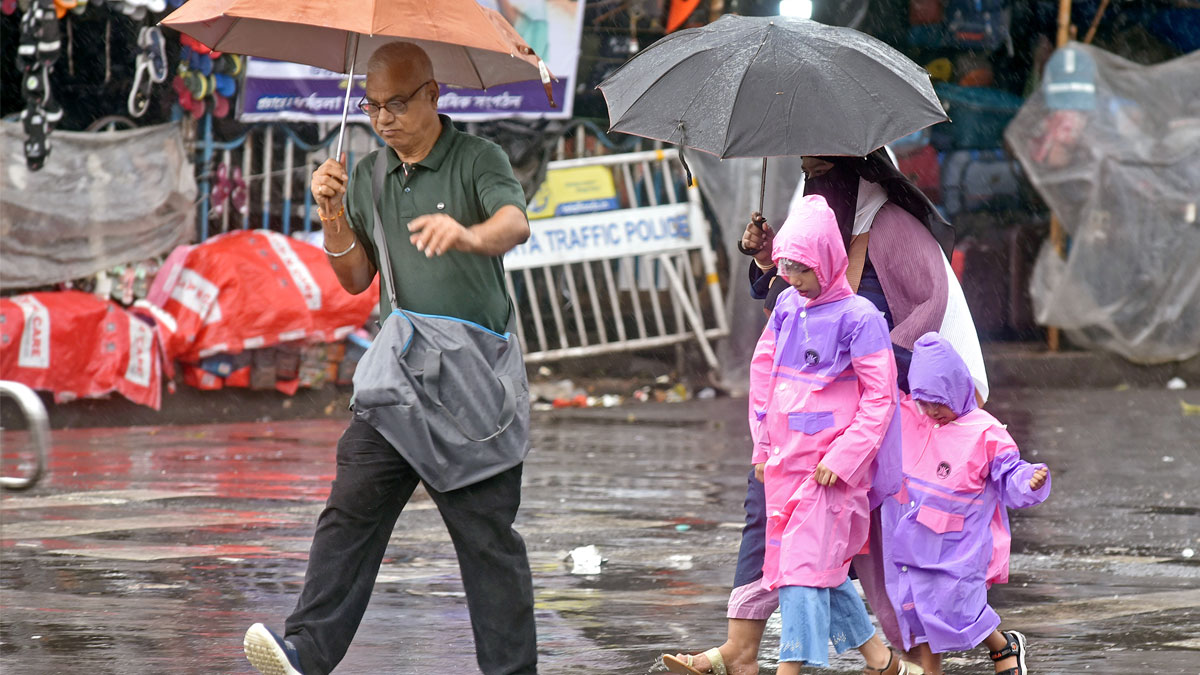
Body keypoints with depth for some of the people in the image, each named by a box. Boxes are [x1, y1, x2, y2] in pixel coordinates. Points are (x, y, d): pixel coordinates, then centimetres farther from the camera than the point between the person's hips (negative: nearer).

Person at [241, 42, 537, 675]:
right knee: (351, 509, -6)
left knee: (486, 531, -2)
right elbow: (356, 279, 13)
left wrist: (468, 235, -46)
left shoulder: (476, 159, -4)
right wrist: (333, 217, -5)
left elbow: (515, 223, -24)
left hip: (471, 379, -5)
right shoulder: (367, 175, 13)